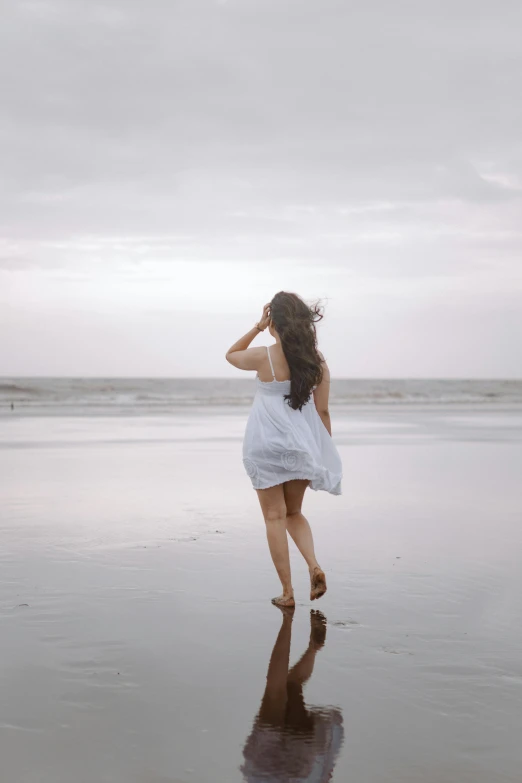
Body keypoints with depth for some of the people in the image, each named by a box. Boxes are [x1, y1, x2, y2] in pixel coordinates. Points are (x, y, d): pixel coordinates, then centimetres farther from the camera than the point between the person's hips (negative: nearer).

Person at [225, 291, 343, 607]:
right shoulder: (318, 361, -2)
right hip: (302, 447, 4)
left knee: (275, 517, 5)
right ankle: (314, 565, -3)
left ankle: (288, 591, 6)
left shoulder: (264, 357, -11)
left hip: (267, 446, -4)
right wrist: (327, 453, 10)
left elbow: (231, 355, 12)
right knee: (294, 513, 21)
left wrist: (257, 327, 6)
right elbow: (322, 411, 2)